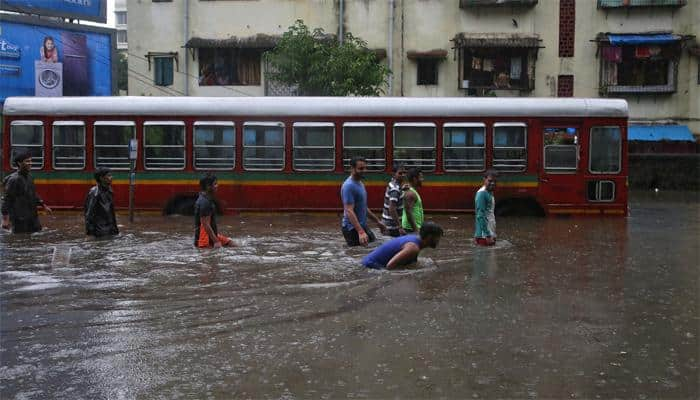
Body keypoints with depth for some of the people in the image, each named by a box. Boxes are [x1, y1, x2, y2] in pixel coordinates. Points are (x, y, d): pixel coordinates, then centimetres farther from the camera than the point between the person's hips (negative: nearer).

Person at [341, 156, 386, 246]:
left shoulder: (360, 183, 13)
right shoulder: (349, 186, -19)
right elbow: (349, 211, -27)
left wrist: (377, 221, 25)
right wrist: (360, 232, -36)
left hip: (363, 225, 10)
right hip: (353, 228, -10)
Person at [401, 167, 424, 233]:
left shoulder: (413, 192, 13)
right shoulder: (410, 193, -18)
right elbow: (408, 212, -24)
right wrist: (415, 228, -24)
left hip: (414, 227, 10)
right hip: (411, 228, -10)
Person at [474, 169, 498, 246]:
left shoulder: (490, 193, 15)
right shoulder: (482, 193, -14)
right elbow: (480, 216, -20)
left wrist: (493, 235, 18)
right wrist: (487, 235, -23)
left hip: (490, 233, 10)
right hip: (484, 235, -10)